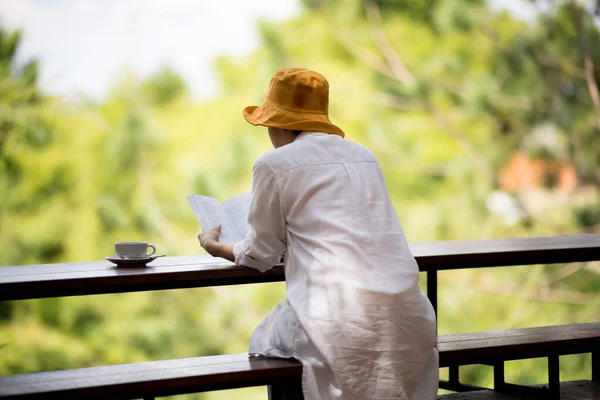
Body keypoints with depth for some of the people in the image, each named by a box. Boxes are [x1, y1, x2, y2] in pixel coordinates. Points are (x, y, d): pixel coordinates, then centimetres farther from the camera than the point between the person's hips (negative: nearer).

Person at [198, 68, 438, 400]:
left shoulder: (274, 165, 3)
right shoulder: (364, 156, 19)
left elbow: (260, 255, 12)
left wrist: (215, 247, 32)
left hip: (339, 314, -5)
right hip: (406, 314, 6)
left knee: (269, 343, 24)